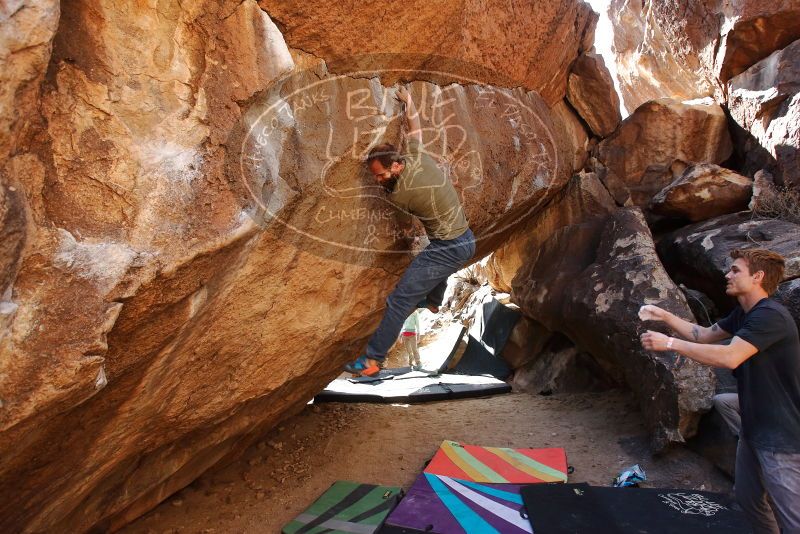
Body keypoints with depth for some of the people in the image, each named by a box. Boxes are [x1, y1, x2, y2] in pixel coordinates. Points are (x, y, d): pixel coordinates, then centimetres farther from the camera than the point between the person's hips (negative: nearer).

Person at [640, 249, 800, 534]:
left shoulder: (770, 316, -24)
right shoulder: (743, 313, 9)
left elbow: (729, 358, -35)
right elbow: (704, 335, 16)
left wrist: (670, 343, -31)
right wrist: (665, 316, 4)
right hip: (754, 427, 10)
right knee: (747, 497, 22)